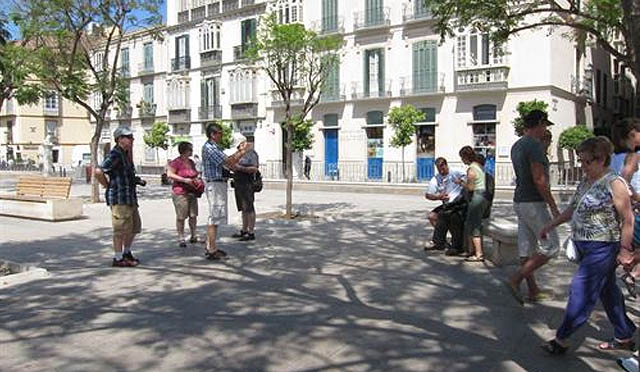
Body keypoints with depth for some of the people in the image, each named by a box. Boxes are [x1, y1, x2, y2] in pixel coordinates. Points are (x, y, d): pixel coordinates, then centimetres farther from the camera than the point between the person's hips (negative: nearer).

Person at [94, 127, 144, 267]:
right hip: (119, 198, -10)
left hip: (129, 197, 10)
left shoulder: (124, 154, 16)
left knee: (135, 226, 17)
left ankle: (126, 253, 31)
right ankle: (118, 259, 7)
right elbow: (98, 171, -25)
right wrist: (107, 185, -14)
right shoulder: (114, 154, -15)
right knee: (122, 228, -3)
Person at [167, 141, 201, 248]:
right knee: (181, 217, -2)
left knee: (193, 215, 6)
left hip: (192, 192, 7)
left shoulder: (191, 162, 15)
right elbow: (169, 174, -16)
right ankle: (181, 238, 7)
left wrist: (197, 179, 8)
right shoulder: (176, 162, -9)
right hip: (180, 192, -7)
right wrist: (184, 180, -20)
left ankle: (194, 236, 17)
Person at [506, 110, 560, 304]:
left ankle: (533, 291, 19)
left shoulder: (516, 145, 13)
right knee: (550, 246, -1)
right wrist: (553, 207, -16)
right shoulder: (535, 144, -16)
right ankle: (515, 280, -6)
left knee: (527, 249, 11)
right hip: (533, 203, -9)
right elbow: (539, 179, -20)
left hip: (520, 201, 9)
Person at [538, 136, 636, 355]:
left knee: (581, 292, -6)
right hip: (585, 246, 8)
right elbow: (572, 209, 20)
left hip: (601, 248, -8)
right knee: (607, 291, 16)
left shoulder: (614, 184, -14)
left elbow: (628, 219, -13)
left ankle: (561, 340, 1)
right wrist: (550, 225, 19)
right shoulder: (586, 182, 11)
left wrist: (624, 250, -15)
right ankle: (625, 338, 30)